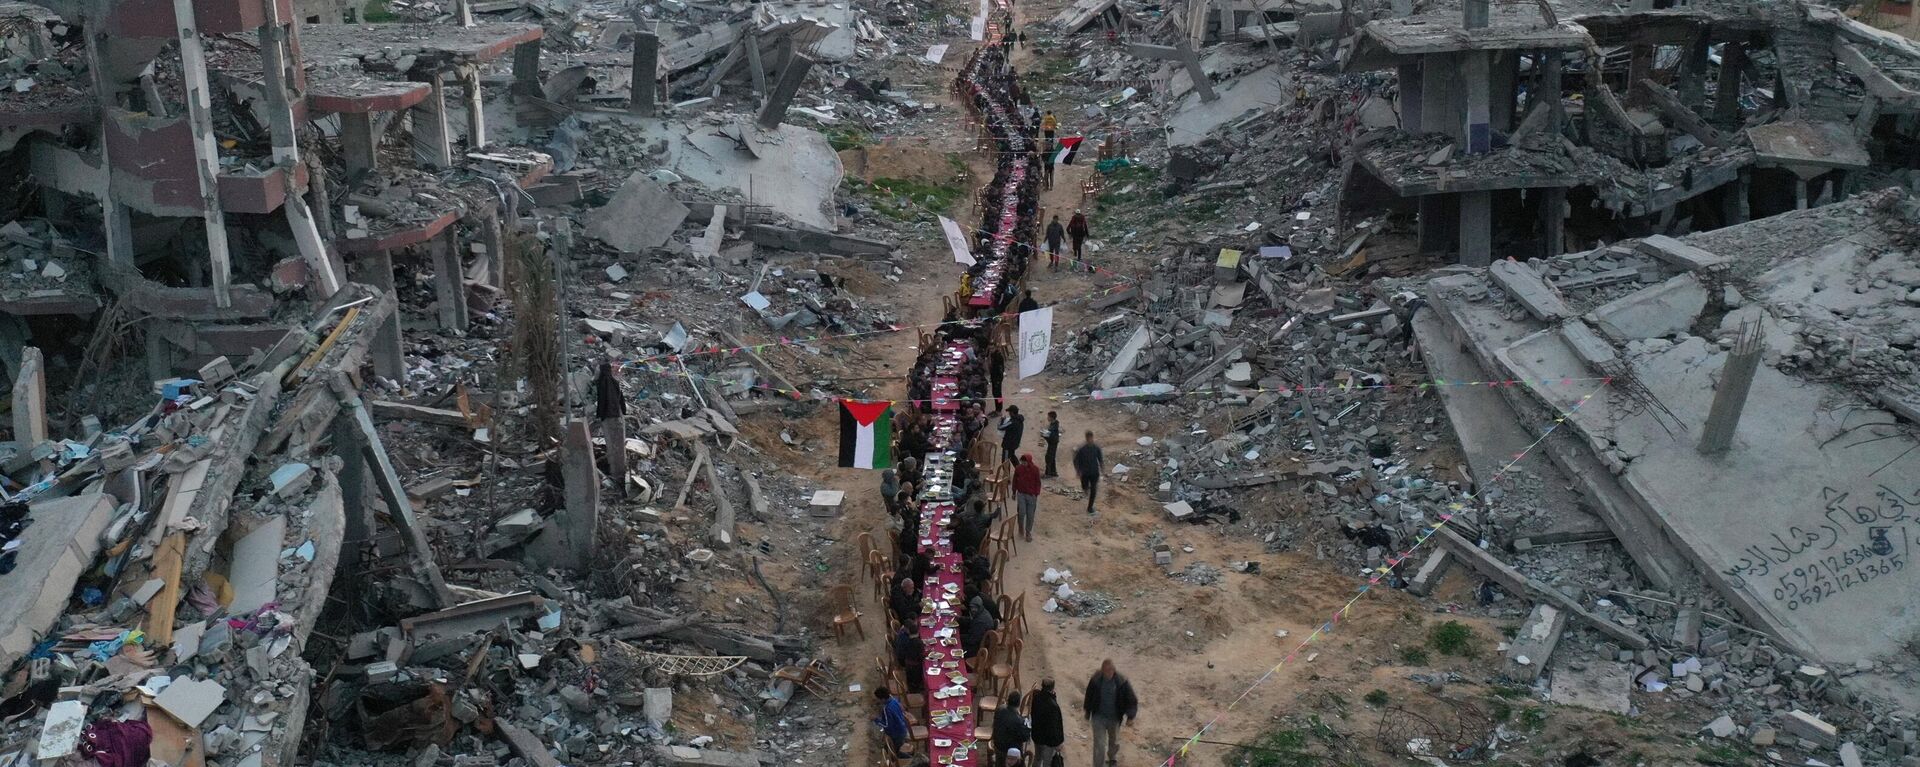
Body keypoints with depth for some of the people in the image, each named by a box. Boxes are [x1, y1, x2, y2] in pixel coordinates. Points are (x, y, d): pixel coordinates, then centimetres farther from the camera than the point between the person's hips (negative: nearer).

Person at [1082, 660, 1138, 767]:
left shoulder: (1122, 682, -19)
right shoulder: (1095, 681, -16)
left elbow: (1132, 701, -11)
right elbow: (1089, 697, 3)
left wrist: (1130, 717, -21)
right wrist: (1087, 712, 14)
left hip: (1114, 718, 2)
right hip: (1098, 717, -1)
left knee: (1114, 742, 25)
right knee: (1099, 745, -8)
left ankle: (1112, 758, 54)